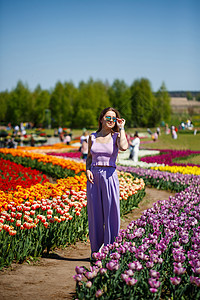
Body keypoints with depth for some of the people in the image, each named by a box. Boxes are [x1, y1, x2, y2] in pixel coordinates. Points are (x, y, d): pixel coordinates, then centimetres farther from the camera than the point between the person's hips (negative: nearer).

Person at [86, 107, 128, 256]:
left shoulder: (116, 136, 0)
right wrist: (87, 170, -2)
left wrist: (121, 128, -11)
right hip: (94, 177, 2)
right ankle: (95, 250, 16)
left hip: (110, 176, -2)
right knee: (95, 213, 6)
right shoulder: (92, 137, 8)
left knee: (111, 212, -1)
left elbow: (124, 147, -23)